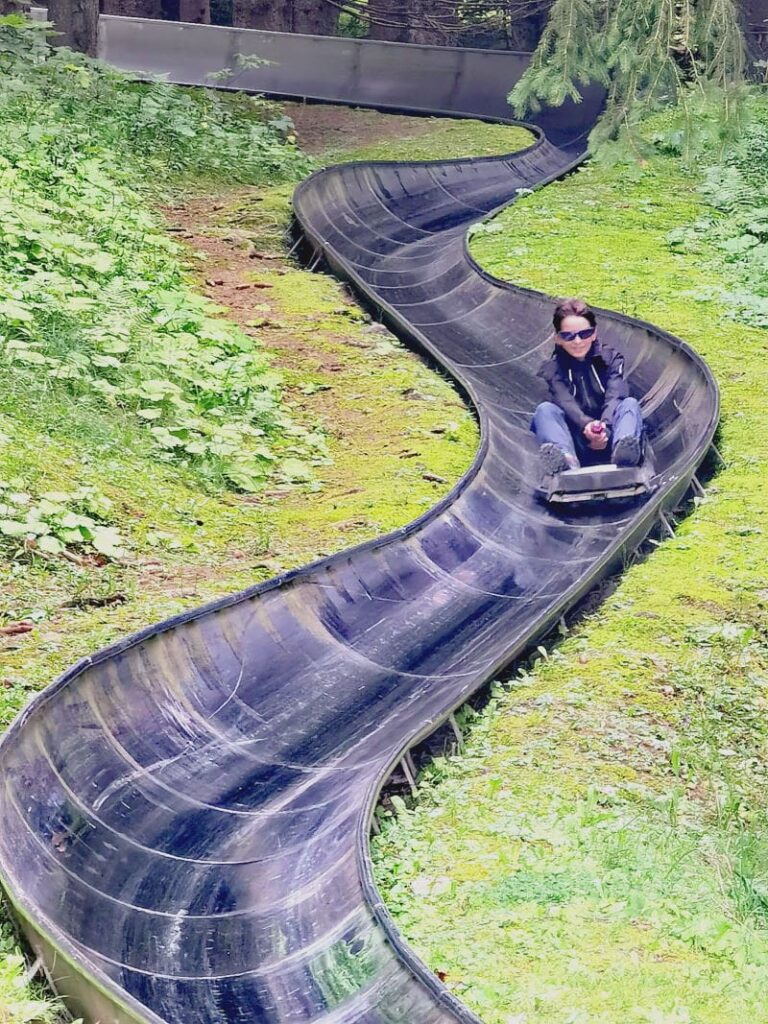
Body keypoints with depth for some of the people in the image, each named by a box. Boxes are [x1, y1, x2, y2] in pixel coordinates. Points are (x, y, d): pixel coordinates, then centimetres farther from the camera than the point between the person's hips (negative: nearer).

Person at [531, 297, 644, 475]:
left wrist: (605, 427, -33)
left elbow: (614, 398, -12)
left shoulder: (611, 359, 7)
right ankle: (566, 460, -52)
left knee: (630, 403, -22)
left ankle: (623, 451, -55)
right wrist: (586, 425, -36)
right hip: (577, 443, 0)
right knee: (545, 409, -22)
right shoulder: (552, 369, 5)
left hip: (608, 440, 0)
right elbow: (566, 404, -15)